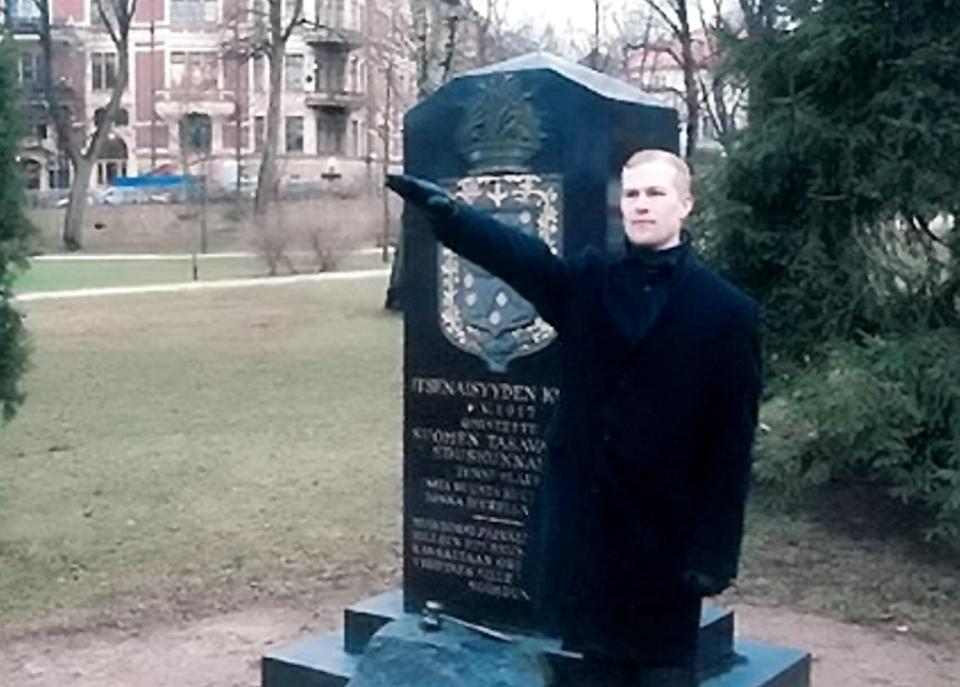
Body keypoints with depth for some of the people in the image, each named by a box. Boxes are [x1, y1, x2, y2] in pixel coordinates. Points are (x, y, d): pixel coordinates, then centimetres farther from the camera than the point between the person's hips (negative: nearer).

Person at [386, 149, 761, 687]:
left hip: (667, 534, -3)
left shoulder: (727, 311, -6)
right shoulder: (587, 283, 4)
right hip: (587, 525, 4)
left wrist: (717, 550, -9)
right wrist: (446, 210, -35)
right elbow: (516, 254, -16)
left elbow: (732, 442, -7)